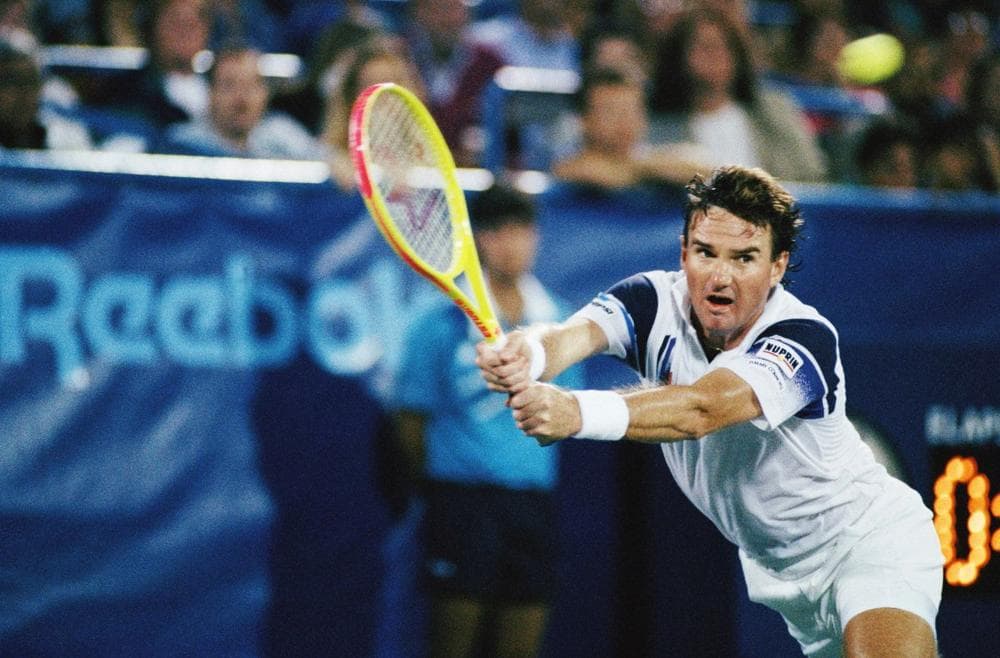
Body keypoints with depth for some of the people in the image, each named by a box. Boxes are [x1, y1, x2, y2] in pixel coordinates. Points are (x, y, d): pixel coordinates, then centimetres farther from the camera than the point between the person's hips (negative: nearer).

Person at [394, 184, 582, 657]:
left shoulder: (555, 324, 11)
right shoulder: (442, 324, -3)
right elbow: (413, 417, 0)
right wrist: (429, 485, -2)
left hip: (534, 495, 4)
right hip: (463, 494, -4)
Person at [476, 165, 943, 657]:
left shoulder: (806, 339, -28)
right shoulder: (654, 302, -13)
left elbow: (700, 412, -45)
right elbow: (576, 334, -34)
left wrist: (577, 413, -61)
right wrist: (524, 356, -60)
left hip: (870, 539, -6)